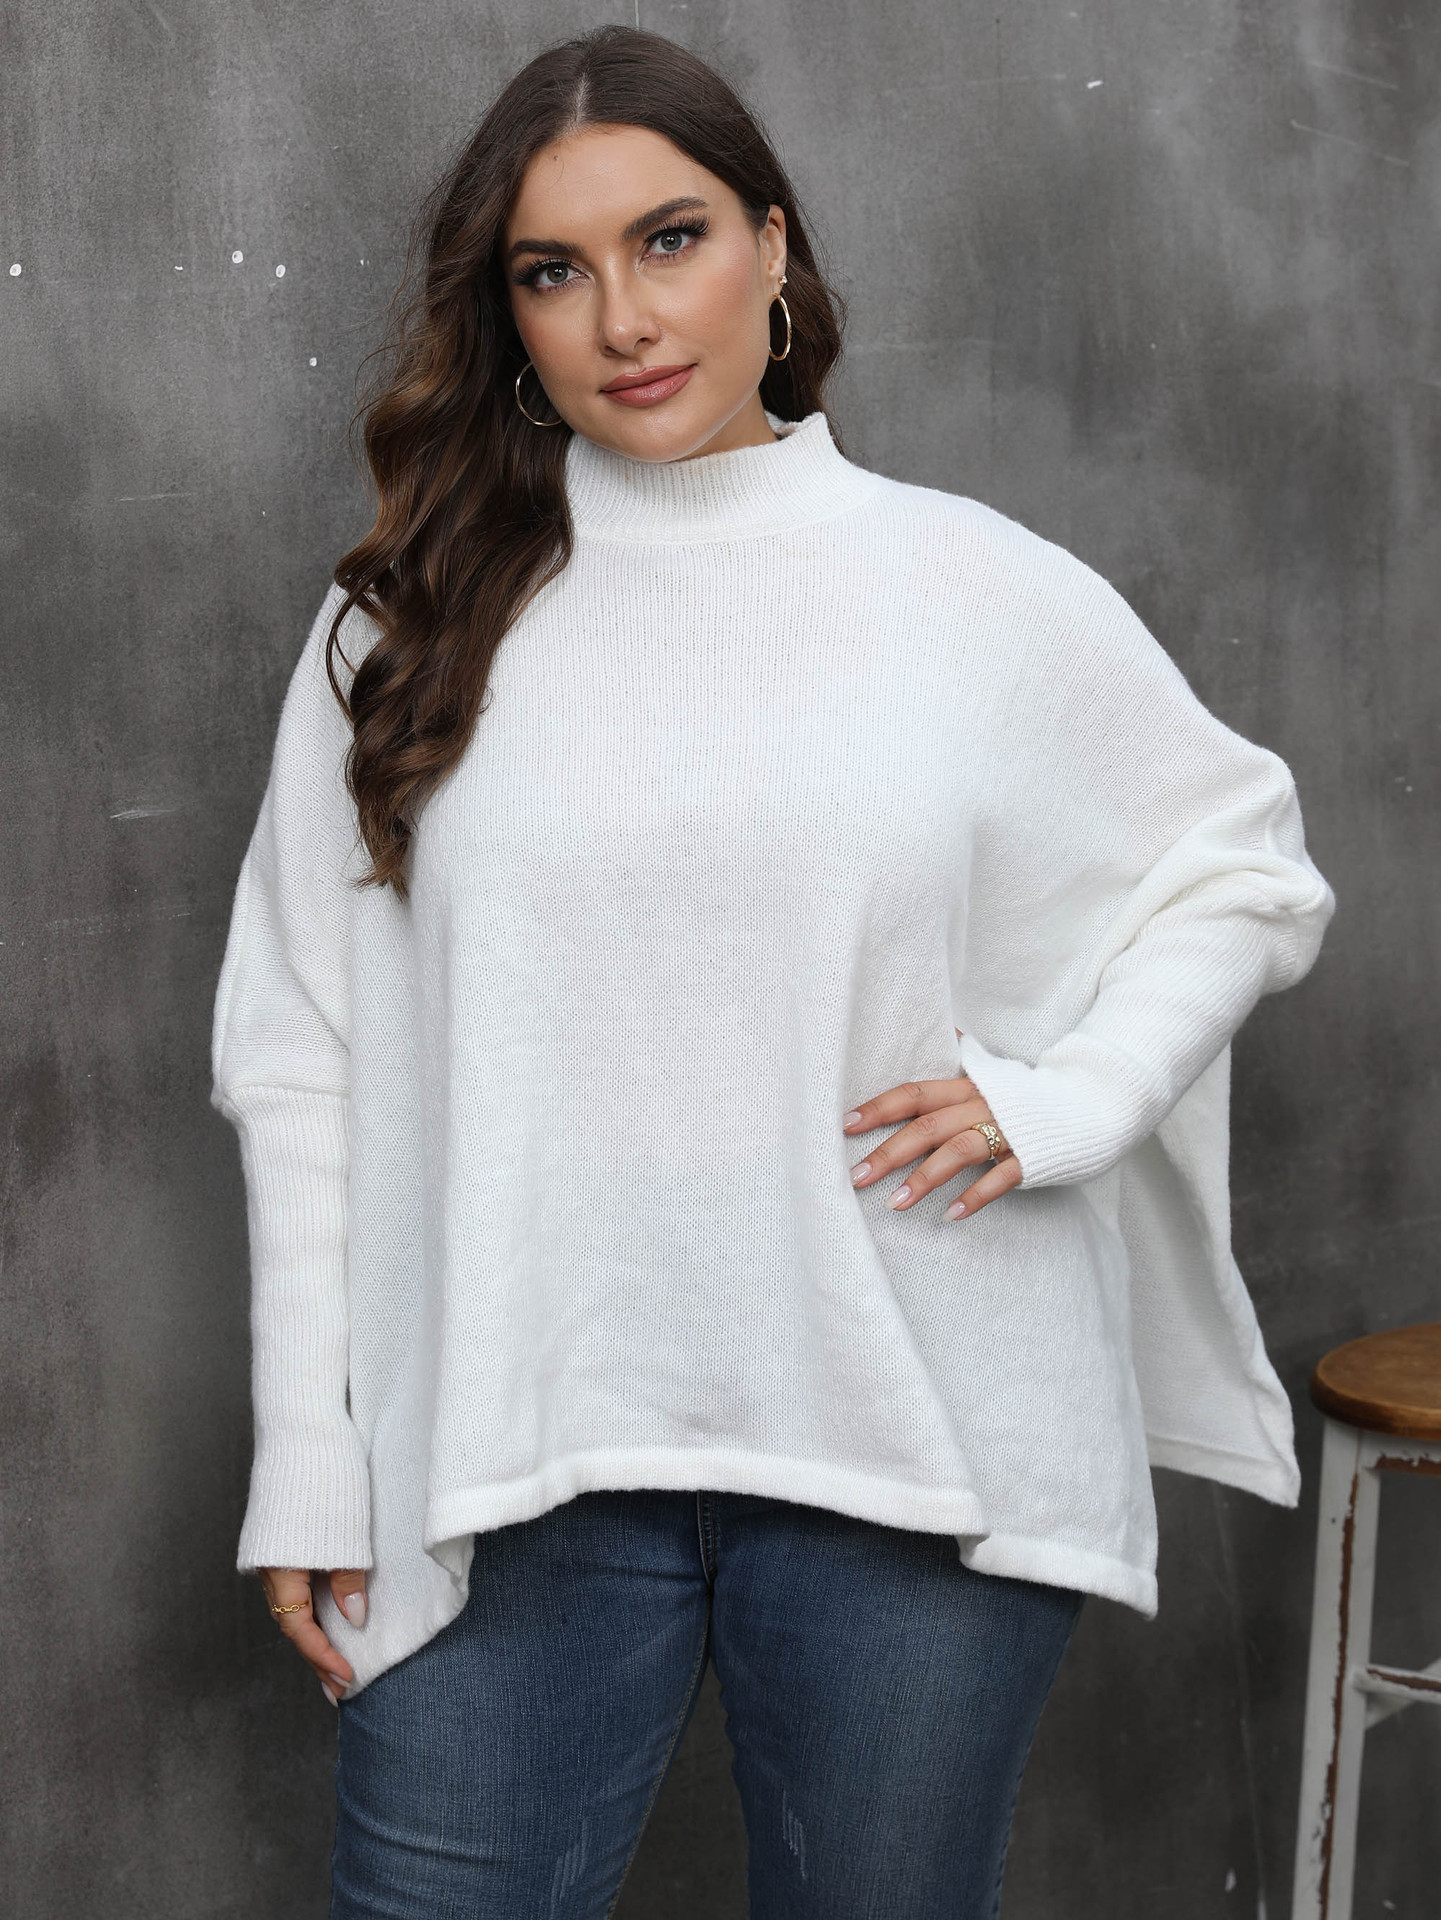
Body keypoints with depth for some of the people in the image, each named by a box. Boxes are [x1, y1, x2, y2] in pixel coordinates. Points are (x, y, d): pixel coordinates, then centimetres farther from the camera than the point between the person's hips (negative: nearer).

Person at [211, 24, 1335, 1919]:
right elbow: (302, 1054, 3)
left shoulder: (980, 590, 2)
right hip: (514, 1454, 0)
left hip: (919, 1463, 0)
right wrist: (311, 1462, 1)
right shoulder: (411, 622, 3)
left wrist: (1066, 1091, -4)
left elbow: (1247, 869, 13)